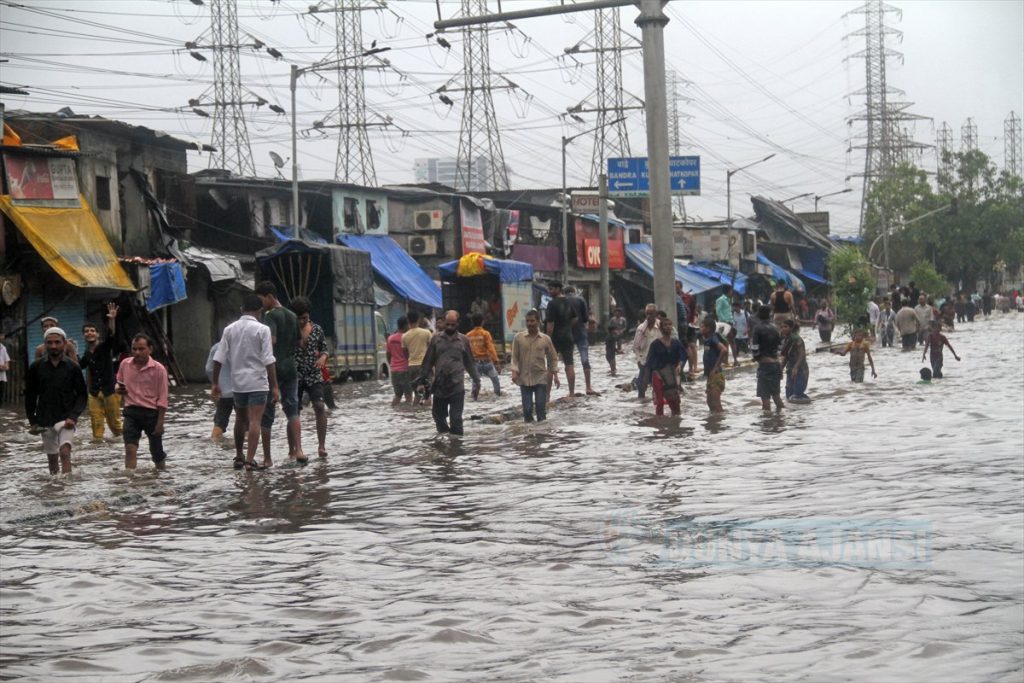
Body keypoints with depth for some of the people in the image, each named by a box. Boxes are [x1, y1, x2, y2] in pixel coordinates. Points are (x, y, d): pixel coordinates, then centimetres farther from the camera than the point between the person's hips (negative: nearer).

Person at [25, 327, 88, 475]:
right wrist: (32, 421, 4)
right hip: (45, 421, 3)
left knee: (65, 452, -20)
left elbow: (82, 395, -1)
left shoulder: (72, 367, -2)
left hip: (65, 419, -3)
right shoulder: (36, 367, 2)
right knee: (52, 458, 11)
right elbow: (30, 396, 8)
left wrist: (73, 416, -14)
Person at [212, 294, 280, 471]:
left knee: (240, 420, 19)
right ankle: (250, 460, -12)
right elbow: (268, 361, -13)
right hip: (257, 383, -5)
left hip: (237, 382, 5)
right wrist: (274, 386, -10)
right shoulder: (262, 330, -9)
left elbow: (218, 359, 2)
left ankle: (239, 458, 27)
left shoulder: (229, 329, 3)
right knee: (255, 421, -5)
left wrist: (215, 383, 10)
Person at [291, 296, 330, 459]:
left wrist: (323, 357, -7)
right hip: (294, 375, -1)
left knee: (320, 406, -14)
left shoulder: (317, 329, 6)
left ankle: (321, 445, -9)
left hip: (314, 374, 1)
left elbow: (325, 348, 13)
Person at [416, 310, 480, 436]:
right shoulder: (436, 339, 5)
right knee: (438, 415, 9)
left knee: (456, 418, -4)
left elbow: (470, 363, 12)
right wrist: (422, 378, 6)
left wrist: (476, 380, 8)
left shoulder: (463, 340, 5)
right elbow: (428, 360, 9)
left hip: (457, 387, -2)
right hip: (439, 386, 2)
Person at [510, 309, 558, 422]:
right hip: (524, 379, 0)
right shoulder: (518, 337, -1)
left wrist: (554, 374, 5)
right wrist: (514, 371, -11)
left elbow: (553, 358, 9)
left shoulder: (546, 339, 1)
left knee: (541, 408, -2)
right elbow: (515, 357, 0)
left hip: (541, 378, 0)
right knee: (527, 409, -2)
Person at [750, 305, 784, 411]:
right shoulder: (774, 328, 6)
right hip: (776, 362, 6)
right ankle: (779, 410, 26)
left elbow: (754, 348, -14)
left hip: (764, 363, -6)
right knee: (776, 392, 20)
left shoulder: (758, 329, -10)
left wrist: (756, 357, 5)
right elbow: (781, 345, 9)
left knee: (765, 395, -2)